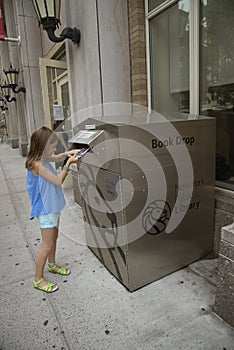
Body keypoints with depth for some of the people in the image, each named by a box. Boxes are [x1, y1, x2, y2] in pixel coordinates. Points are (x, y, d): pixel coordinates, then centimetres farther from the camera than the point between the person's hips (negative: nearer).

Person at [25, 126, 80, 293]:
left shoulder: (43, 159, 1)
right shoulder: (37, 165, -27)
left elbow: (57, 157, 21)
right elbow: (58, 181, -21)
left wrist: (69, 153, 2)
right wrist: (68, 164, -13)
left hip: (53, 206, 9)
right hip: (45, 210, -9)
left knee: (54, 238, 23)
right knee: (47, 245, 2)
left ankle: (52, 265, 44)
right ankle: (38, 279, 19)